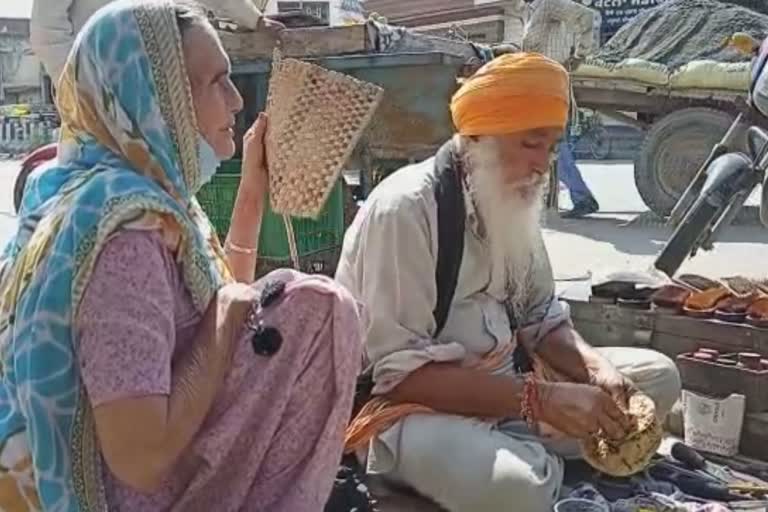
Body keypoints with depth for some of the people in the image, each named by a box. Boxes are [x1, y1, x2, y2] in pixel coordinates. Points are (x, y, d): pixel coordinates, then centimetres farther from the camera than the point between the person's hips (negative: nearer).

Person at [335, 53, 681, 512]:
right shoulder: (405, 209, -22)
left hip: (503, 389, 8)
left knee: (658, 374, 2)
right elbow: (402, 372, -26)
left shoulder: (514, 203, 3)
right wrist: (540, 399, -31)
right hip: (412, 409, -8)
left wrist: (596, 367, -11)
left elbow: (541, 319, 10)